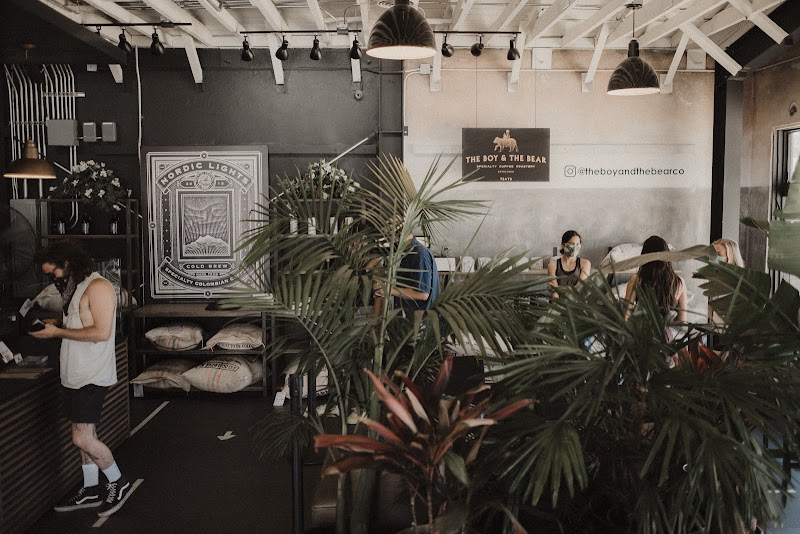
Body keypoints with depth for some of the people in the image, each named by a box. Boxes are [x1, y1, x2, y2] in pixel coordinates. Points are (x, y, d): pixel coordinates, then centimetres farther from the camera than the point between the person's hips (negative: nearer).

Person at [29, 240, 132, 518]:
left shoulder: (98, 287, -14)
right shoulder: (74, 289, 15)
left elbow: (101, 332, -22)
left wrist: (58, 332, -17)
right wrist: (54, 328, 7)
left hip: (91, 377, -9)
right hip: (74, 375, 9)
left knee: (82, 439, -8)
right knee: (85, 436, 13)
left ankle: (118, 483, 10)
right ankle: (90, 491, 24)